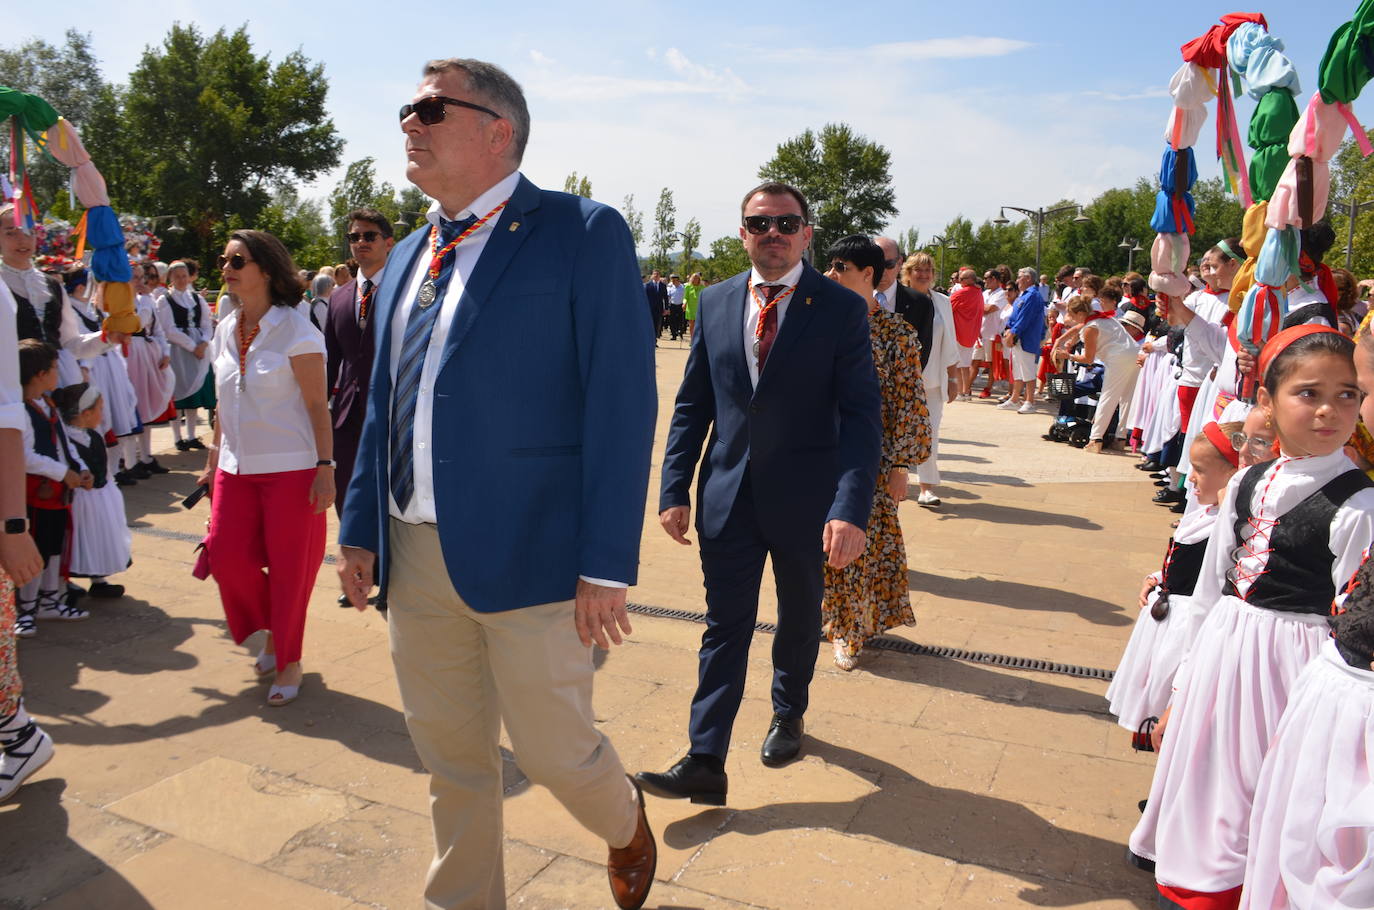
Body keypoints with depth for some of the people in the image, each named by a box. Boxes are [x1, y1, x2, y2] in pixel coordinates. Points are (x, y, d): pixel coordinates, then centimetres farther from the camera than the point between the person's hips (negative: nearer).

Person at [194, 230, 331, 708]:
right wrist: (212, 460, 16)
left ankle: (288, 659, 20)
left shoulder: (295, 329, -9)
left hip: (290, 468, -6)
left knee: (289, 566, 1)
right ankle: (272, 629, 27)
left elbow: (317, 404, -10)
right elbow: (223, 404, 16)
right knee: (225, 556, -1)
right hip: (236, 467, 6)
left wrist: (326, 467, -15)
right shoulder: (225, 331, 10)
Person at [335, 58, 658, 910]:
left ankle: (625, 823, 42)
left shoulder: (585, 233, -6)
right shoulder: (408, 258, 15)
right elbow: (384, 405, 18)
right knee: (450, 759, 16)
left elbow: (622, 404, -13)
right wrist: (361, 528, 12)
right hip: (414, 555, 6)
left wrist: (606, 563, -16)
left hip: (527, 555, -6)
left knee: (553, 748, 8)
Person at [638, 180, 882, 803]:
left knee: (799, 618, 18)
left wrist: (851, 508, -24)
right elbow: (692, 403, 7)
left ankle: (788, 715, 43)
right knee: (724, 626, 4)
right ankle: (704, 763, 10)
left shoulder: (841, 308, -7)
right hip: (728, 493, 2)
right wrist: (675, 488, 0)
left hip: (805, 496, -1)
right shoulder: (716, 302, 4)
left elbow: (862, 414, -13)